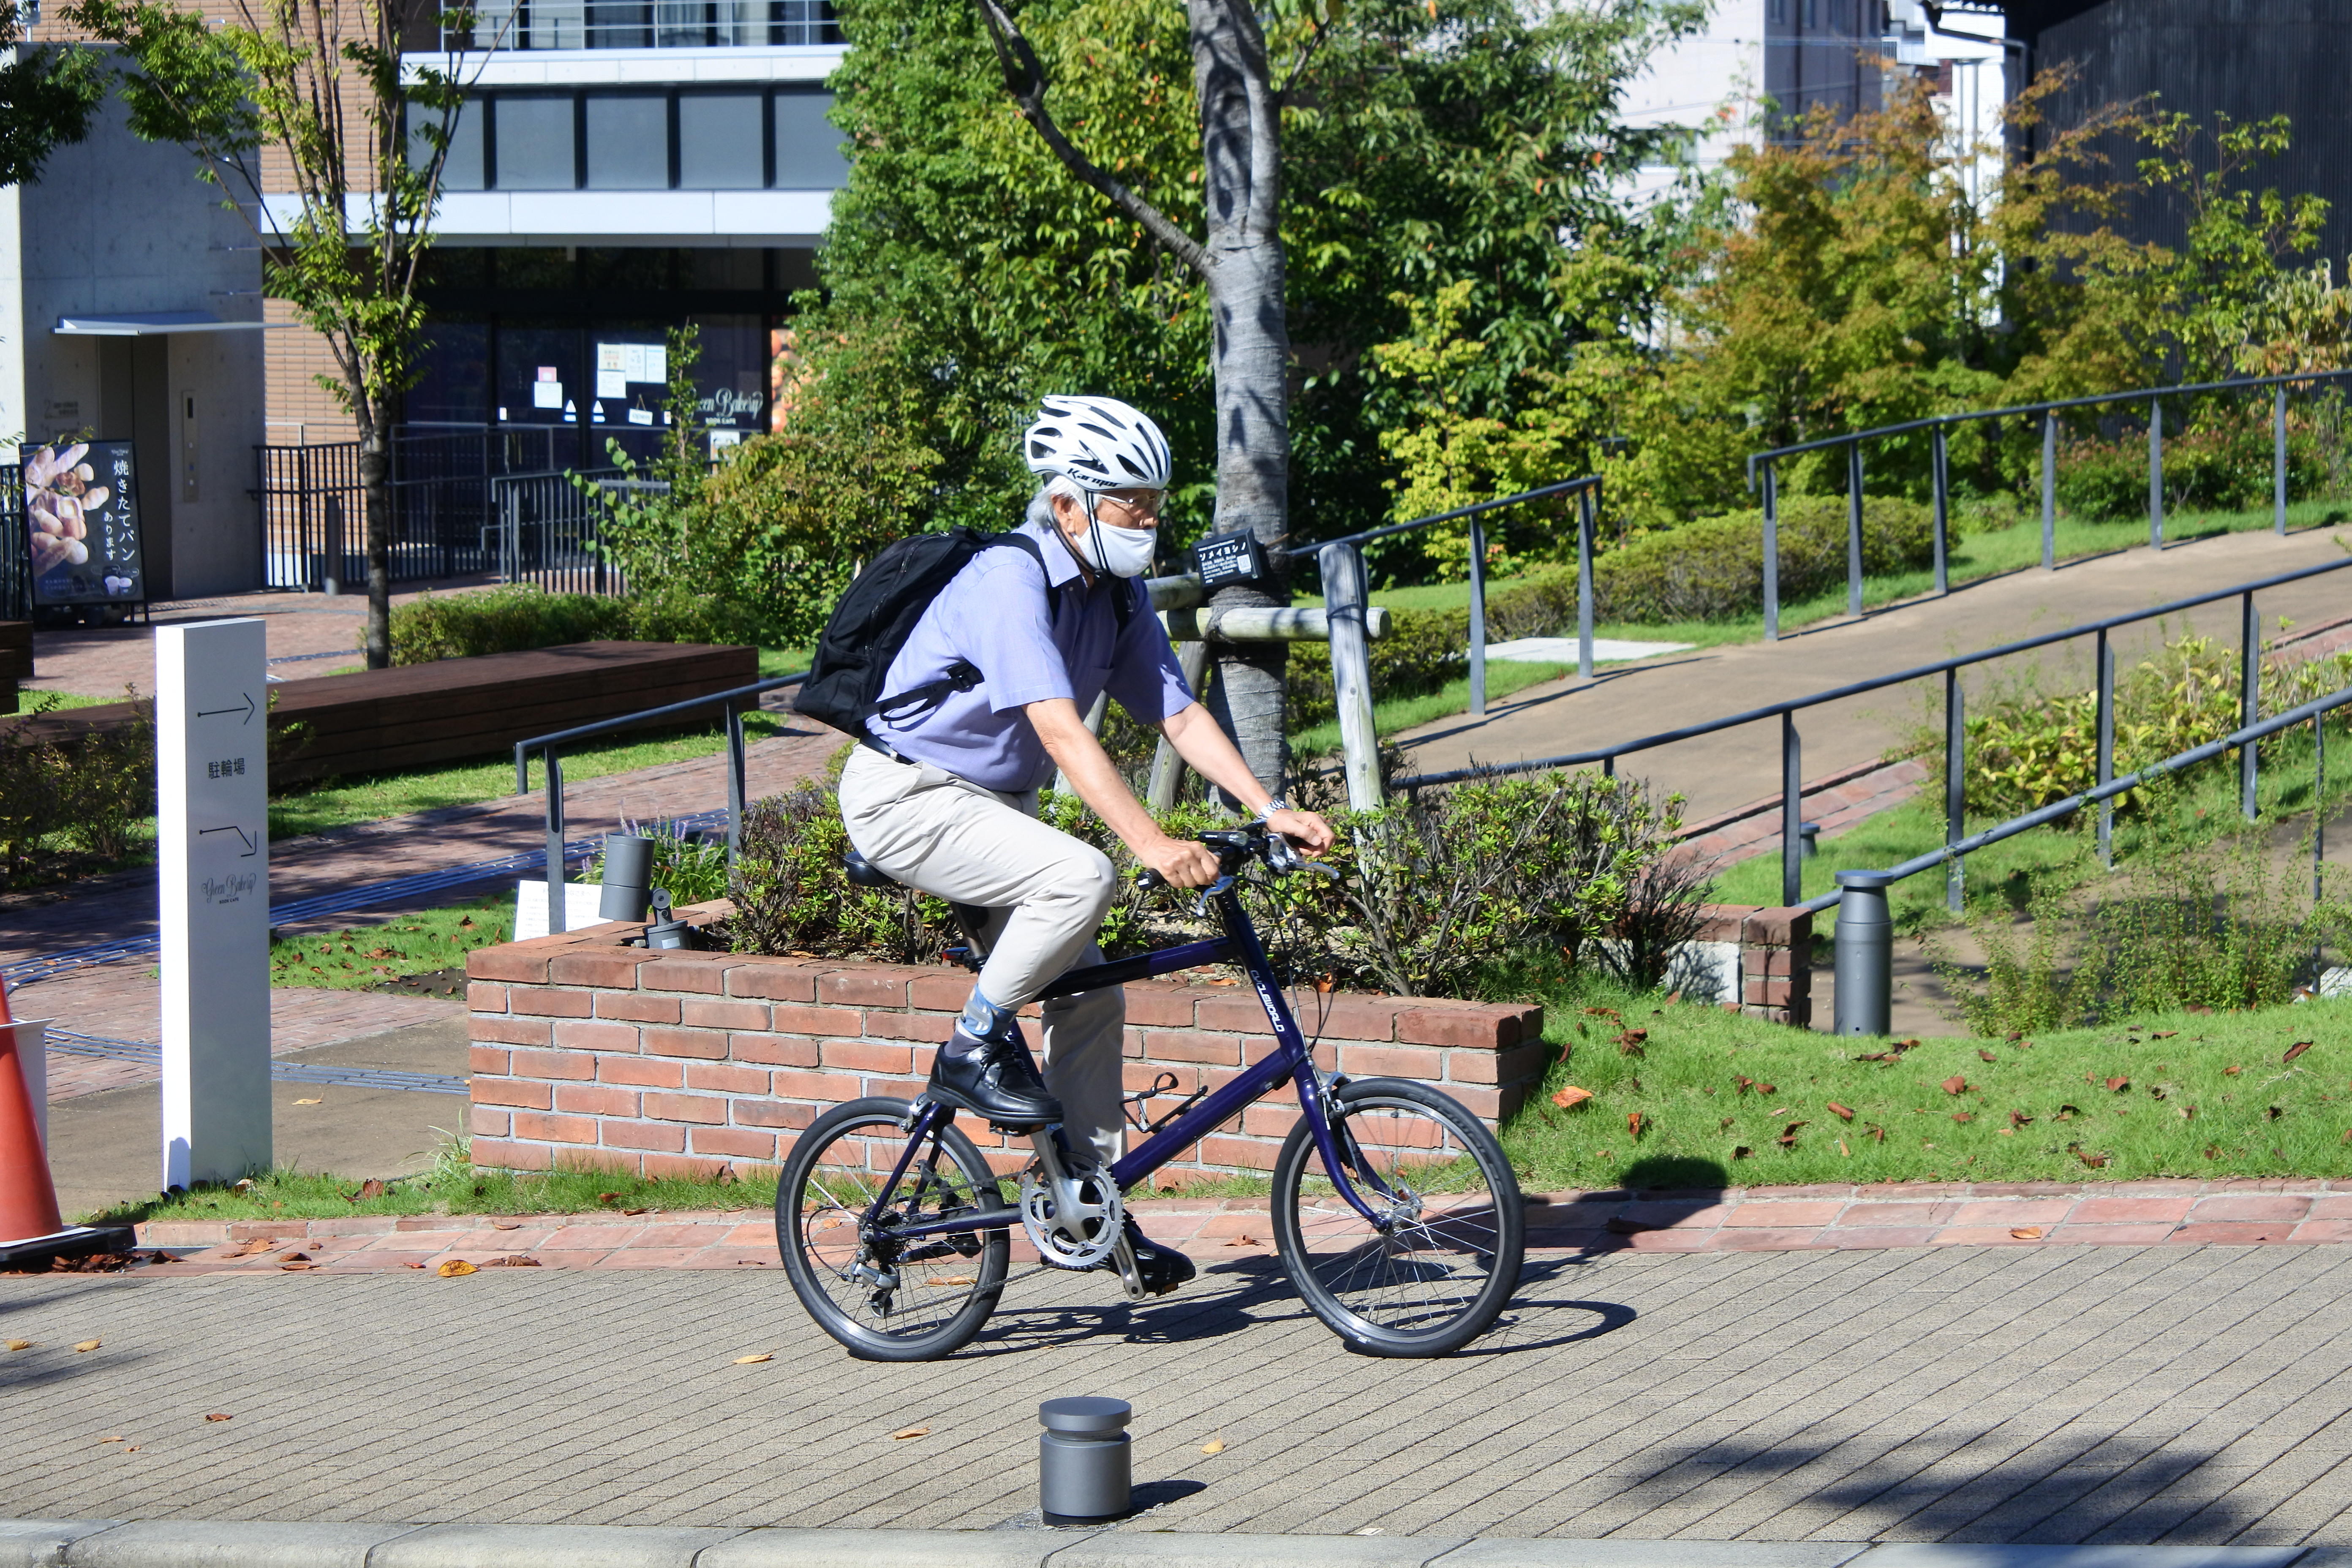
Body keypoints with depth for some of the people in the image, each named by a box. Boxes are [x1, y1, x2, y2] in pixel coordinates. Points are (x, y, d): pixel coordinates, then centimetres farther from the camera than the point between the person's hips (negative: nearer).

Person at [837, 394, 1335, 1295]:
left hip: (994, 804, 9)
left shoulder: (1118, 596, 1)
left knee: (1092, 995, 3)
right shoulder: (1009, 580, -25)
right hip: (908, 797, -9)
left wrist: (1271, 810, -13)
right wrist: (1151, 843, -42)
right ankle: (974, 1051, -13)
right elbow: (1061, 730, -35)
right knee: (1080, 877, -31)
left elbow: (1178, 714, -1)